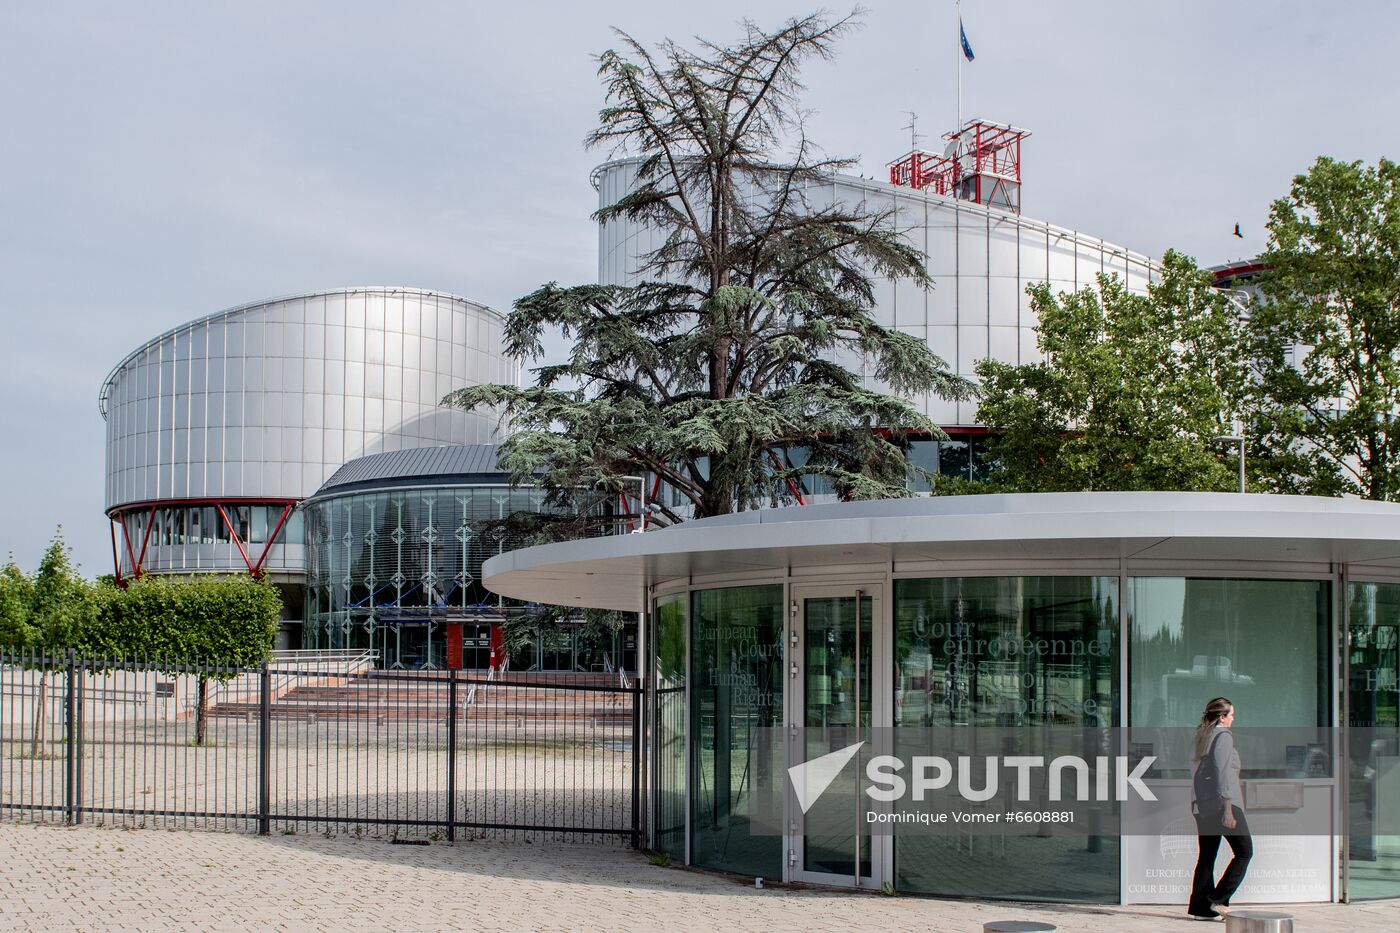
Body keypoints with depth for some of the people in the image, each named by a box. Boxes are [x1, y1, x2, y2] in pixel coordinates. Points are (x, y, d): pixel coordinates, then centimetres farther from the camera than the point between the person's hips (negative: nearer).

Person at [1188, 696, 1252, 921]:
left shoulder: (1200, 737, 17)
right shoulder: (1223, 736, -8)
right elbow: (1223, 773, -16)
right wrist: (1227, 807, -18)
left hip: (1201, 805, 8)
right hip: (1222, 802, -8)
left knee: (1206, 856, 9)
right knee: (1244, 852, 0)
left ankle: (1200, 907, 5)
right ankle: (1218, 899, -7)